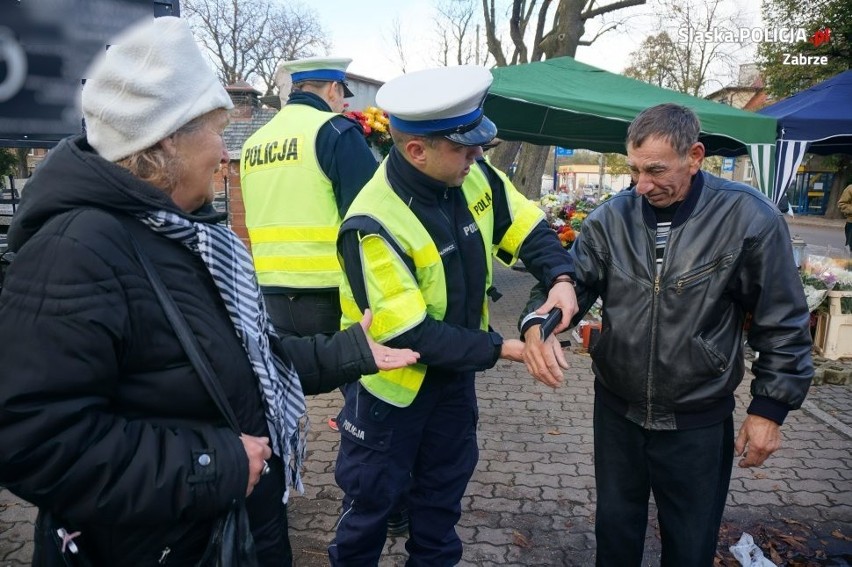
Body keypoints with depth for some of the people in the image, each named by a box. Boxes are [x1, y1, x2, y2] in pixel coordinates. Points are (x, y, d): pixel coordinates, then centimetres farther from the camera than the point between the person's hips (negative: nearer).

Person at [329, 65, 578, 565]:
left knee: (445, 487, 24)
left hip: (455, 372, 6)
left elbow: (527, 226, 0)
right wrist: (501, 348, -28)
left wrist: (560, 278, -19)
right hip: (393, 381, -6)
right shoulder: (374, 225, -32)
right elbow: (408, 333, -30)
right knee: (373, 497, 15)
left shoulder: (473, 177, -12)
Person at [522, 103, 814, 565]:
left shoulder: (749, 217, -14)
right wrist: (539, 323, -28)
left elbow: (782, 322, -7)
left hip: (698, 421, -2)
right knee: (615, 529, 22)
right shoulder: (611, 217, -7)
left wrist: (770, 406, -5)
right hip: (617, 409, 3)